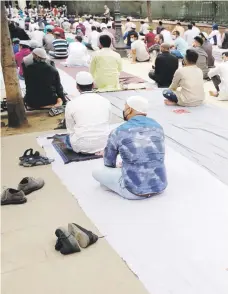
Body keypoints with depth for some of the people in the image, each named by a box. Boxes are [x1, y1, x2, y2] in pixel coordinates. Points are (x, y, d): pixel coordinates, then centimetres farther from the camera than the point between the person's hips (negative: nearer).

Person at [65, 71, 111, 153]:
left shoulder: (71, 104, -9)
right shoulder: (105, 101, -1)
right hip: (104, 144, 4)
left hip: (82, 146, -3)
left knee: (68, 138, 30)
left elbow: (70, 130, 0)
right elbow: (107, 123, 9)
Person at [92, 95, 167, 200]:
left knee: (96, 172, 12)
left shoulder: (118, 132, -8)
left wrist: (117, 167, 34)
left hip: (135, 190, -6)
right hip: (160, 186, 6)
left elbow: (108, 162, 9)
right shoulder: (157, 126, 4)